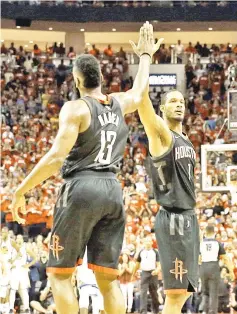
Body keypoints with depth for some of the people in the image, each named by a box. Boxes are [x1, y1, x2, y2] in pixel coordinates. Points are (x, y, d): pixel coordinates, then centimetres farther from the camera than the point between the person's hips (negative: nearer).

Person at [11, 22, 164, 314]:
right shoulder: (118, 103, 11)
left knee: (60, 274, 1)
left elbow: (56, 157, -16)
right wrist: (146, 55, 52)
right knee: (108, 278, 6)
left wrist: (20, 190, -10)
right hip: (112, 190, 6)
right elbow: (139, 92, 37)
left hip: (81, 188, -6)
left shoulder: (75, 108, -7)